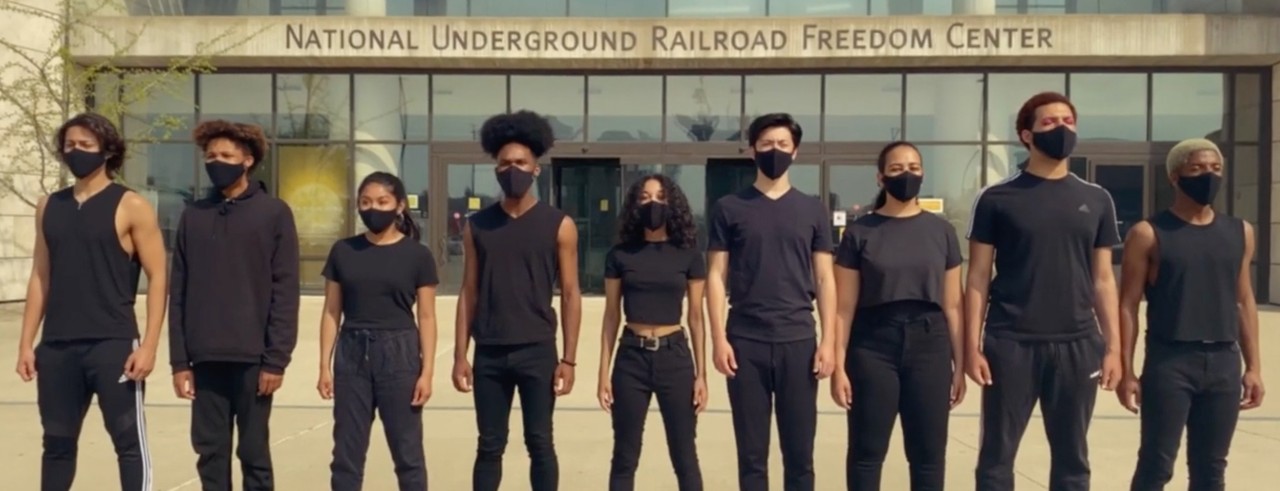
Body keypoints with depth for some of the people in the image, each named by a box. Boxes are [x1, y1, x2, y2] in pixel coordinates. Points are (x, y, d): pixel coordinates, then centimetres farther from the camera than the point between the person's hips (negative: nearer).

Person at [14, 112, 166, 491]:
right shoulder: (49, 206, 12)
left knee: (129, 442, -2)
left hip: (113, 345, -5)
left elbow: (157, 277, -6)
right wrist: (26, 341, 9)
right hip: (56, 347, 5)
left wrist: (148, 345, -13)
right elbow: (40, 276, 15)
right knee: (57, 442, 14)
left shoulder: (131, 207, -3)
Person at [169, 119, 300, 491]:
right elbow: (179, 293, 8)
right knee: (210, 451, 8)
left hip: (253, 358, -3)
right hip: (205, 359, 3)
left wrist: (276, 359, -10)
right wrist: (179, 360, 2)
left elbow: (285, 293, -5)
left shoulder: (274, 213, -1)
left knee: (254, 452, 5)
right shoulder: (193, 216, 8)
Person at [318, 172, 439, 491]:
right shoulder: (343, 251, 5)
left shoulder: (417, 255, -1)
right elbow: (331, 313, 7)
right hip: (352, 354, 2)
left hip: (399, 354, -2)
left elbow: (426, 317, -1)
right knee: (346, 453, 6)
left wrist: (427, 371, -6)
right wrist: (325, 365, 2)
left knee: (407, 452, 3)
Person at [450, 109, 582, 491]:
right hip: (489, 353, 2)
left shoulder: (558, 225, -1)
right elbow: (469, 293, 8)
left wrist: (568, 359, -6)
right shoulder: (478, 226, 6)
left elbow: (570, 294, 0)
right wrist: (460, 355, 2)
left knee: (540, 444, 2)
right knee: (489, 446, 8)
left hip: (537, 350, -2)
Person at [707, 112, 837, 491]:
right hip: (745, 342, -1)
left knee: (799, 452, 4)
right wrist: (719, 339, -6)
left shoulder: (813, 210, 9)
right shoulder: (729, 208, 5)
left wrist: (828, 341, -1)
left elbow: (824, 279, 7)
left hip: (798, 341, 1)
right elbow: (716, 276, 3)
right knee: (751, 453, 5)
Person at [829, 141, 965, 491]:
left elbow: (952, 305, 8)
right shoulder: (860, 233, 1)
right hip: (873, 347, -2)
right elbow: (844, 308, 0)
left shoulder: (941, 231, 7)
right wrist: (839, 365, -6)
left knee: (929, 453, 6)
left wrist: (960, 364, 5)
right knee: (867, 451, 4)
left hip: (930, 345, 2)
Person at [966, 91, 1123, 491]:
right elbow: (978, 278, 0)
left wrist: (1113, 347, 4)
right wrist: (972, 347, -7)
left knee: (1072, 457, 10)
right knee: (997, 455, 3)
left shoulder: (1096, 200, 9)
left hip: (1077, 345, 3)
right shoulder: (997, 199, 1)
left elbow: (1102, 280, 11)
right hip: (1010, 345, -2)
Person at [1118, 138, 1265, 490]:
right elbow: (1128, 305, -4)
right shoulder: (1148, 234, -4)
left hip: (1224, 363, 5)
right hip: (1169, 362, -4)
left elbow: (1244, 302, 15)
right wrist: (1127, 370, -9)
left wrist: (1254, 366, 11)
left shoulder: (1240, 233, 11)